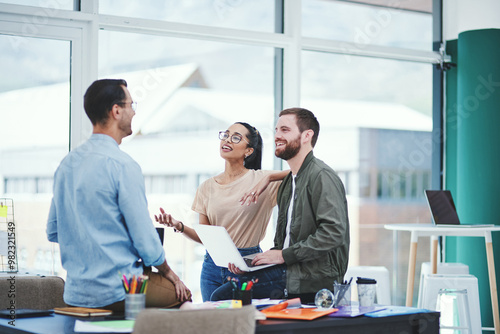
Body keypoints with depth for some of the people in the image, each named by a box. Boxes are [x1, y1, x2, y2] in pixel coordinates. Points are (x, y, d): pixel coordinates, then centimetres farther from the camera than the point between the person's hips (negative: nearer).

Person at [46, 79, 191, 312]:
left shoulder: (66, 163, 8)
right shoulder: (123, 165, -17)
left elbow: (53, 232, 15)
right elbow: (145, 240, -15)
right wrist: (168, 272, 3)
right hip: (117, 293, -8)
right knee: (181, 293, 11)